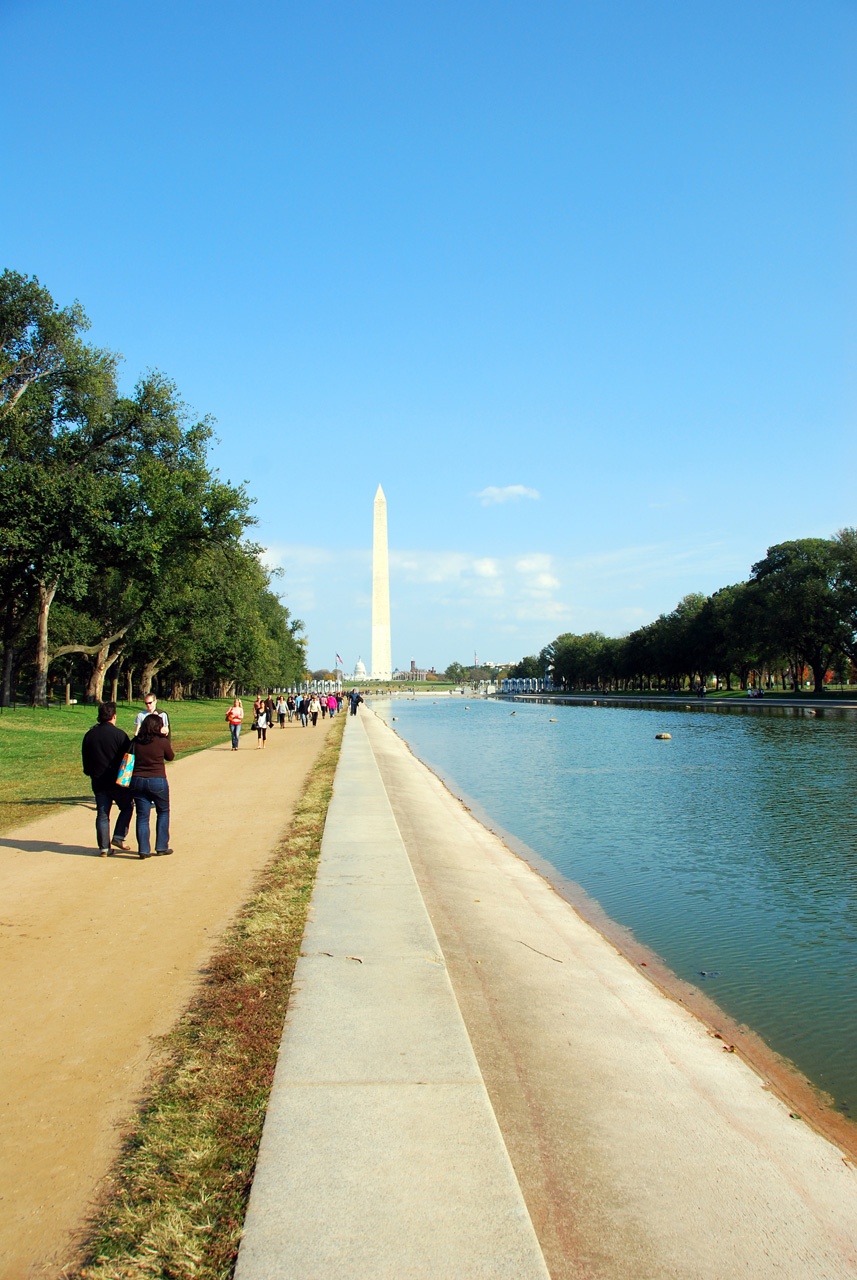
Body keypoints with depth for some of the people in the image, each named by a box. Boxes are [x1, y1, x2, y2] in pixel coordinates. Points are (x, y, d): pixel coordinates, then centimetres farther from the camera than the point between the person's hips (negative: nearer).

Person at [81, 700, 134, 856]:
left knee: (102, 814, 9)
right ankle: (119, 837, 4)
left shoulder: (89, 735, 5)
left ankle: (104, 847, 10)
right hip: (118, 781, -4)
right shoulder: (119, 734, -11)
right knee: (127, 806, 16)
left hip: (98, 783, 4)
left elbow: (85, 760, 13)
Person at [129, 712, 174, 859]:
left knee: (142, 815, 9)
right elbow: (171, 756, 6)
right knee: (163, 812, 15)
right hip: (157, 781, -3)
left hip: (137, 781, 3)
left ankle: (143, 849, 8)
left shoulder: (136, 741, 0)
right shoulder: (162, 742, -9)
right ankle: (161, 847, 15)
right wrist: (166, 737, 11)